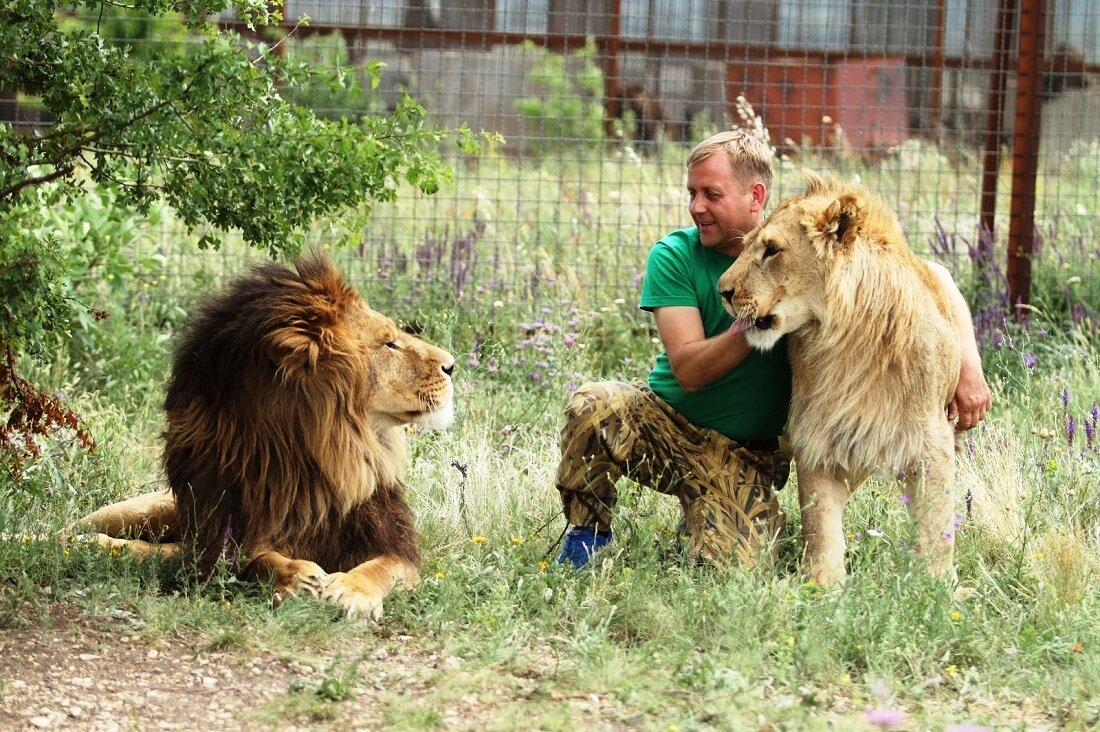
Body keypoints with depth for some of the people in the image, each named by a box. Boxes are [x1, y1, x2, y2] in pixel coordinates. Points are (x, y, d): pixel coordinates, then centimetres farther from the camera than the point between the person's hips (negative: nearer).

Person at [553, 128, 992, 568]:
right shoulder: (674, 256, -8)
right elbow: (689, 371, -16)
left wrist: (968, 365, -21)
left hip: (742, 451, 0)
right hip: (663, 418, 0)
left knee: (732, 569, -23)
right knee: (592, 406, -33)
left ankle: (702, 522, 15)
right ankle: (587, 533, -7)